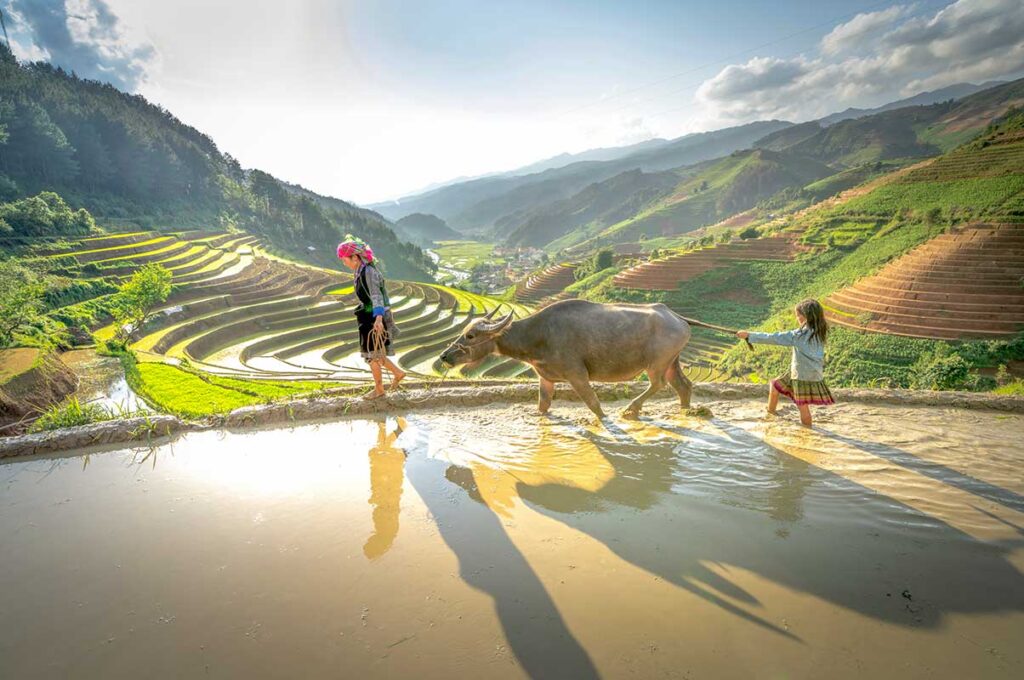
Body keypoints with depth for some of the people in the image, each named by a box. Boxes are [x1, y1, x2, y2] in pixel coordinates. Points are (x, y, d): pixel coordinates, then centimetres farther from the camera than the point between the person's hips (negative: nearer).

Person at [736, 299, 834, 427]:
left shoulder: (800, 335, -20)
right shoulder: (819, 333, 3)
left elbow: (773, 338, -17)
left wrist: (749, 335, -13)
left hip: (803, 377, -9)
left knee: (803, 406, 2)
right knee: (775, 385, 19)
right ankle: (770, 414, 33)